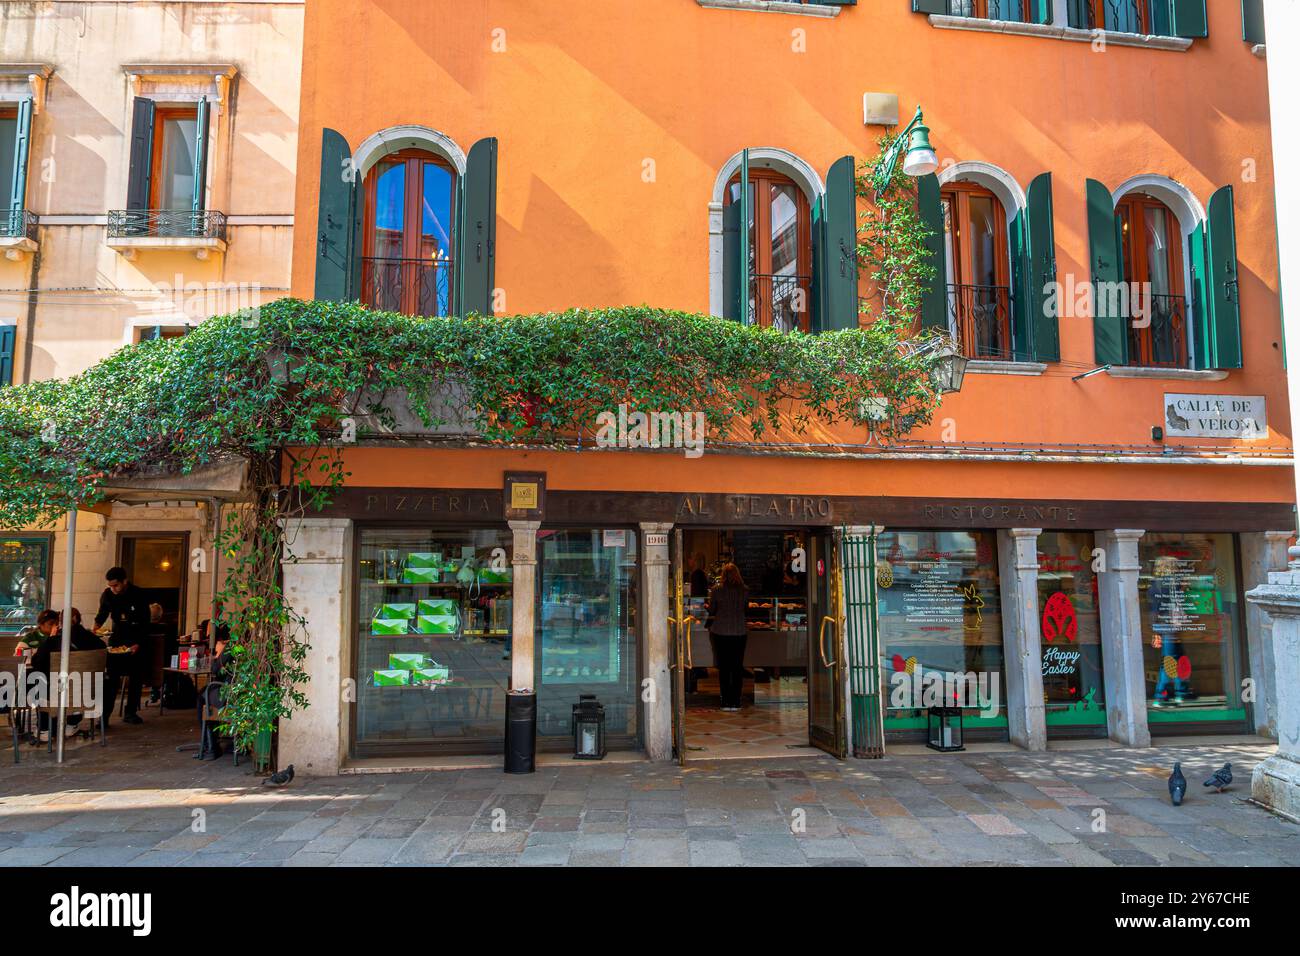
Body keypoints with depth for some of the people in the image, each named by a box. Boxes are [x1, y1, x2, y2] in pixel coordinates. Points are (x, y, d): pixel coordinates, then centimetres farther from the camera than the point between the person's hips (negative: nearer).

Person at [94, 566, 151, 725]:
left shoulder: (138, 595, -16)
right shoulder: (107, 594, -7)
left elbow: (145, 623, -13)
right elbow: (102, 614, 7)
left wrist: (138, 644, -19)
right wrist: (96, 626, -14)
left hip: (137, 640, -2)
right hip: (117, 636, 2)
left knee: (136, 676, 2)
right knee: (112, 676, -8)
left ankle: (131, 712, 10)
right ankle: (105, 713, -6)